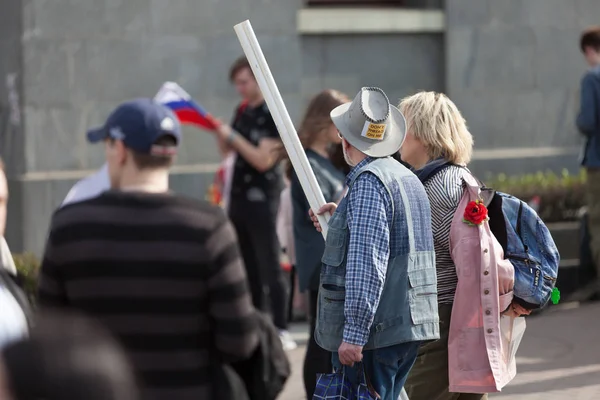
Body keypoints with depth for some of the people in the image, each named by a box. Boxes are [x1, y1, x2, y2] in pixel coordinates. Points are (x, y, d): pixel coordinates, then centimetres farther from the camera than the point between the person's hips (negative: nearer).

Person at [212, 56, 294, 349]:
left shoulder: (273, 114, -10)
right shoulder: (242, 111, 12)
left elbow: (263, 159, -17)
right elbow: (227, 150, 16)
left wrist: (232, 136, -17)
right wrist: (219, 131, -3)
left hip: (262, 198, -7)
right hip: (240, 196, 7)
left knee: (270, 266, -7)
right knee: (248, 267, 10)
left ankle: (281, 330, -7)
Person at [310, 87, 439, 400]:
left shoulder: (369, 182, -13)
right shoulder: (408, 178, 16)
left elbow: (367, 263, -22)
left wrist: (354, 333, -23)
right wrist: (341, 220, 26)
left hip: (375, 330, -10)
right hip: (410, 326, 10)